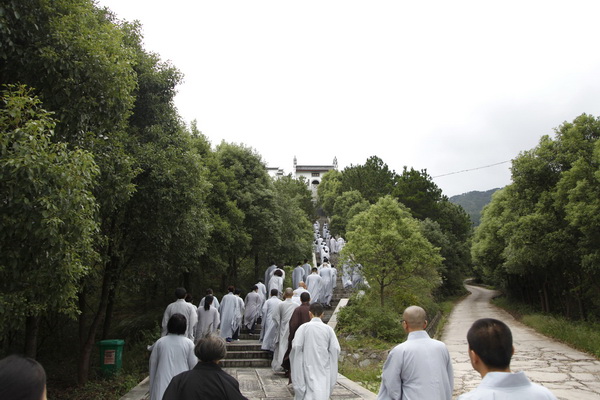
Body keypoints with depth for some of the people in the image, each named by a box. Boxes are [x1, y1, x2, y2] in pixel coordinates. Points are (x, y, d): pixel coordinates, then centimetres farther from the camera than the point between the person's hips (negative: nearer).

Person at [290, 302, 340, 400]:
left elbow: (296, 346, -14)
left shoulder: (304, 327, -8)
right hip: (324, 367, 1)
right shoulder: (328, 328, -3)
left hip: (308, 366, -1)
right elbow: (336, 349, -5)